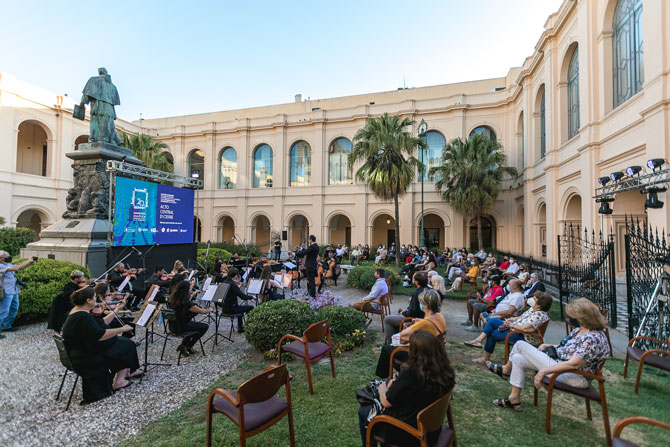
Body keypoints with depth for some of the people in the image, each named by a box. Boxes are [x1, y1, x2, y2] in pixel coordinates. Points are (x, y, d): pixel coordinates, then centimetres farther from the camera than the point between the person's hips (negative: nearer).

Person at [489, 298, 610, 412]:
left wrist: (544, 371, -28)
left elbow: (573, 364, -31)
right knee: (518, 358, 6)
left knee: (520, 344, -11)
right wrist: (548, 346, 6)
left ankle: (506, 369, 13)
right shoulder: (580, 330, 5)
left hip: (571, 377, -10)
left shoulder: (593, 338, -25)